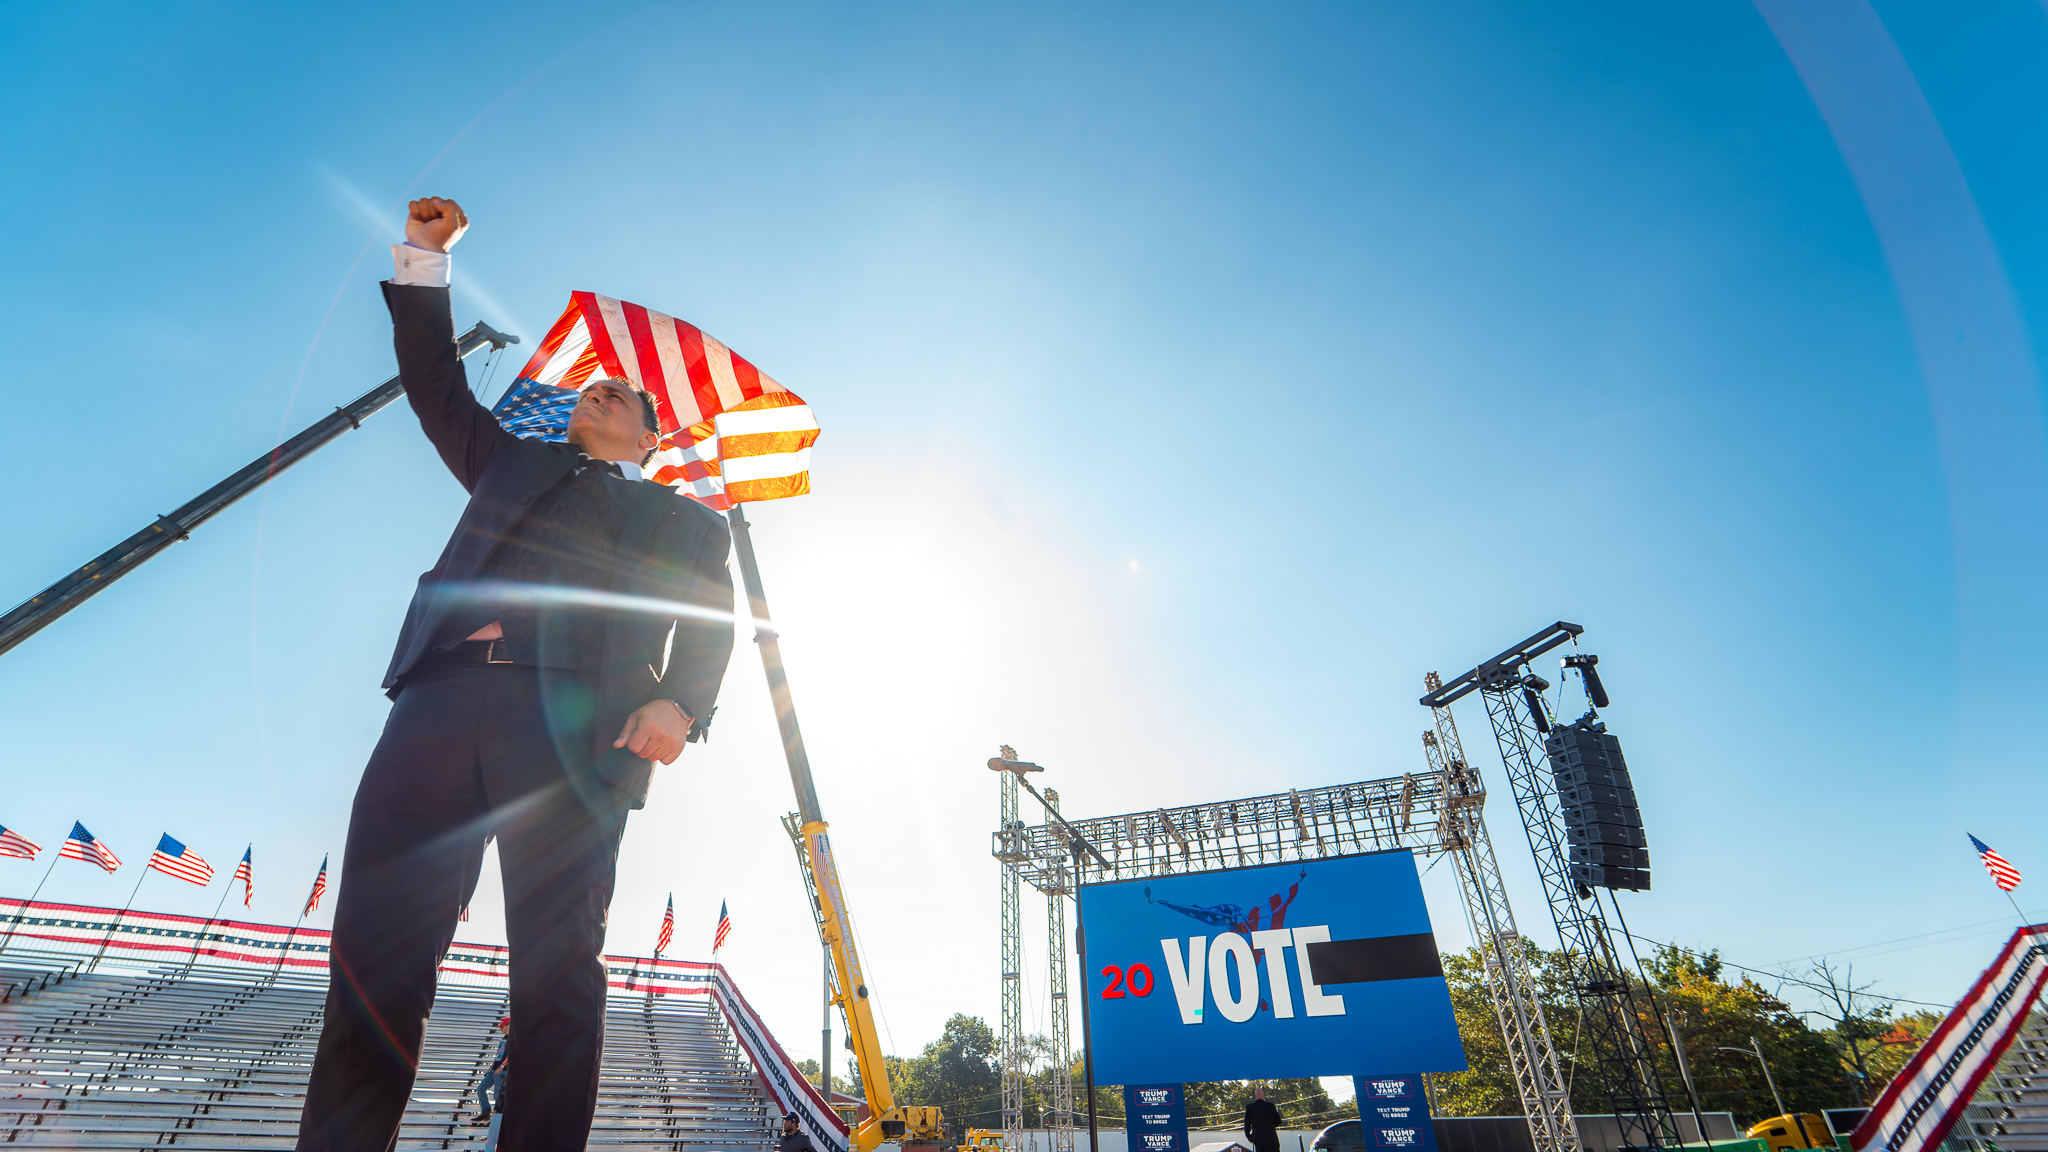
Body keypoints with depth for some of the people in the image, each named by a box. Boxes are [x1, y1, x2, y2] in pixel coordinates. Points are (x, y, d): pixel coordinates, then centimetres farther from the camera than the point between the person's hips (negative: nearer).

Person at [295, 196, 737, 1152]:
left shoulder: (683, 522, 23)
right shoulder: (514, 464, 36)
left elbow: (707, 631, 8)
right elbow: (436, 384, 38)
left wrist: (678, 703, -12)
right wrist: (424, 258, 33)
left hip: (572, 723, -3)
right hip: (441, 698, 4)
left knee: (555, 975, -9)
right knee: (372, 954, -6)